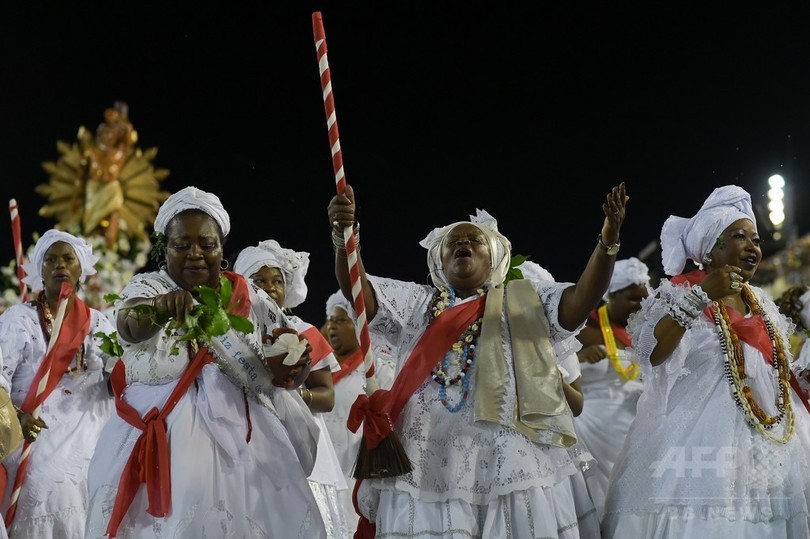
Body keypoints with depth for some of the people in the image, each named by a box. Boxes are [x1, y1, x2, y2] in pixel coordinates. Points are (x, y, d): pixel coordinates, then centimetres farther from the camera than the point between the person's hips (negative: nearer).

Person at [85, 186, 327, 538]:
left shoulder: (250, 298, 9)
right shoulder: (146, 288, 1)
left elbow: (289, 371, 11)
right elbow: (130, 326, -23)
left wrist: (291, 367, -13)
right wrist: (161, 307, -45)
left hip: (240, 438, 2)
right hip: (163, 440, -2)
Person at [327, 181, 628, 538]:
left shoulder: (525, 302, 13)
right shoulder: (414, 304, 17)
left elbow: (583, 299, -1)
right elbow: (356, 289, 4)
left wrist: (608, 240, -17)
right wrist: (345, 236, -15)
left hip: (512, 468, -1)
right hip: (426, 470, 1)